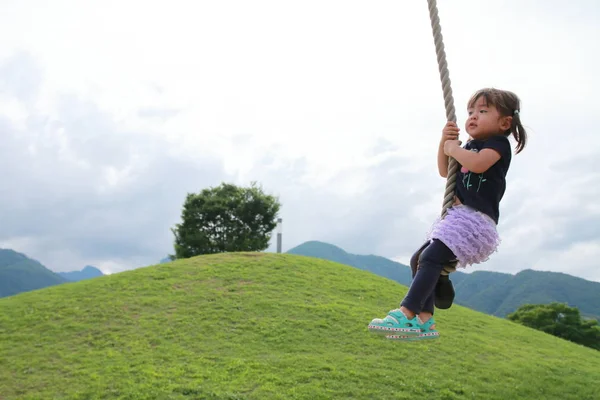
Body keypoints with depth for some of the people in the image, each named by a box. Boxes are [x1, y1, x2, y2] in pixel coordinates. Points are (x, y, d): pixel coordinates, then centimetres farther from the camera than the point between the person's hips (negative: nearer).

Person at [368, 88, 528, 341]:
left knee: (430, 256, -25)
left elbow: (478, 164, -24)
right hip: (457, 216, 10)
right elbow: (445, 172, 23)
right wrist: (444, 141, 8)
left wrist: (454, 149, -6)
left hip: (476, 218, -10)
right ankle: (425, 320, 3)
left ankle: (406, 314, -28)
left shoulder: (498, 143, -4)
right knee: (419, 259, 4)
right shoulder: (471, 146, 22)